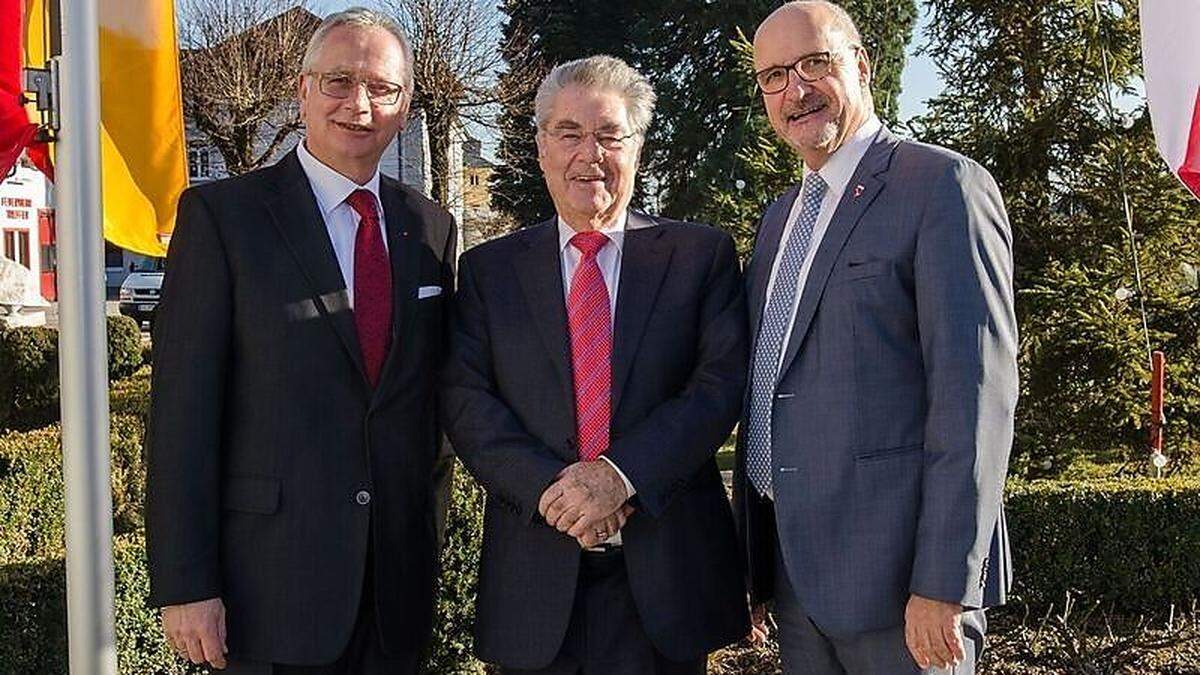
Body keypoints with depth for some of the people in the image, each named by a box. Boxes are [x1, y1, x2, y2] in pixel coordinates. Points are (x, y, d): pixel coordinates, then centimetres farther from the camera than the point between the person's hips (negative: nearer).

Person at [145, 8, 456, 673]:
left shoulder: (430, 227, 8)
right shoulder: (221, 214, -6)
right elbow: (182, 409, -9)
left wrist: (433, 530, 12)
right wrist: (184, 586, -13)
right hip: (273, 582, -4)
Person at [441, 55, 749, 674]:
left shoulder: (702, 254, 5)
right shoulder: (488, 269, 8)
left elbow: (722, 380, -6)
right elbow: (466, 402, -1)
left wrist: (621, 474, -18)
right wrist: (550, 488, -16)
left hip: (665, 573, -1)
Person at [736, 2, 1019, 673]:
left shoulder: (943, 185, -8)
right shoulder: (780, 218, 17)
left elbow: (976, 393, -16)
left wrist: (943, 586, -21)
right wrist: (754, 559, 15)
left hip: (898, 569, -7)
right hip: (794, 568, 7)